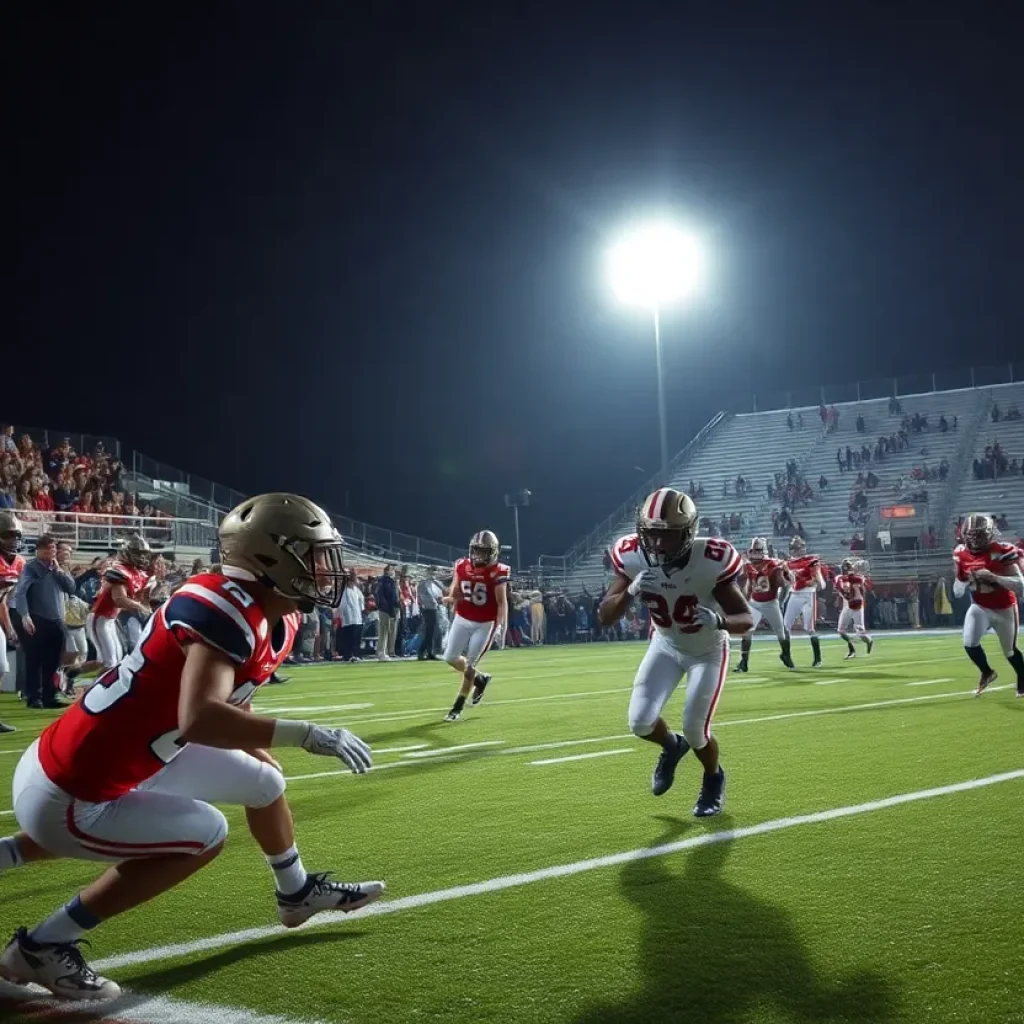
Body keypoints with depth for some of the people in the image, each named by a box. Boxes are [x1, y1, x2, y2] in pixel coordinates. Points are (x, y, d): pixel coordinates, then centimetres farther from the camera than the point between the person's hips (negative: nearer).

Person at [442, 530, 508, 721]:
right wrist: (451, 598, -15)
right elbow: (455, 590, 10)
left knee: (470, 664, -4)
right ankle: (480, 679, 31)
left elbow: (502, 602, -18)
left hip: (484, 625, -5)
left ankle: (458, 707, 8)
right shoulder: (462, 567, -3)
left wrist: (500, 627, -30)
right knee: (451, 658, 5)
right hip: (462, 620, 5)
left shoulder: (497, 572, -16)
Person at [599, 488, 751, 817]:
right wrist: (630, 591, -43)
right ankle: (671, 746, 30)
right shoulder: (633, 557, -26)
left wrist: (719, 621, -49)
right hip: (666, 645, 3)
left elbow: (747, 620, -26)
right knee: (640, 722, -8)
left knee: (695, 731, -7)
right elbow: (604, 617, -23)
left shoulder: (710, 562, -34)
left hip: (707, 650, -3)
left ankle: (714, 780, 29)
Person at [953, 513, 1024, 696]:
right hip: (980, 607, 3)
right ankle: (987, 673, 15)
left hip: (1004, 609, -3)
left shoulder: (1001, 552, -23)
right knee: (969, 644, -15)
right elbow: (957, 592, 0)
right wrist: (965, 581, -23)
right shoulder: (961, 555, -8)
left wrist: (993, 577, -39)